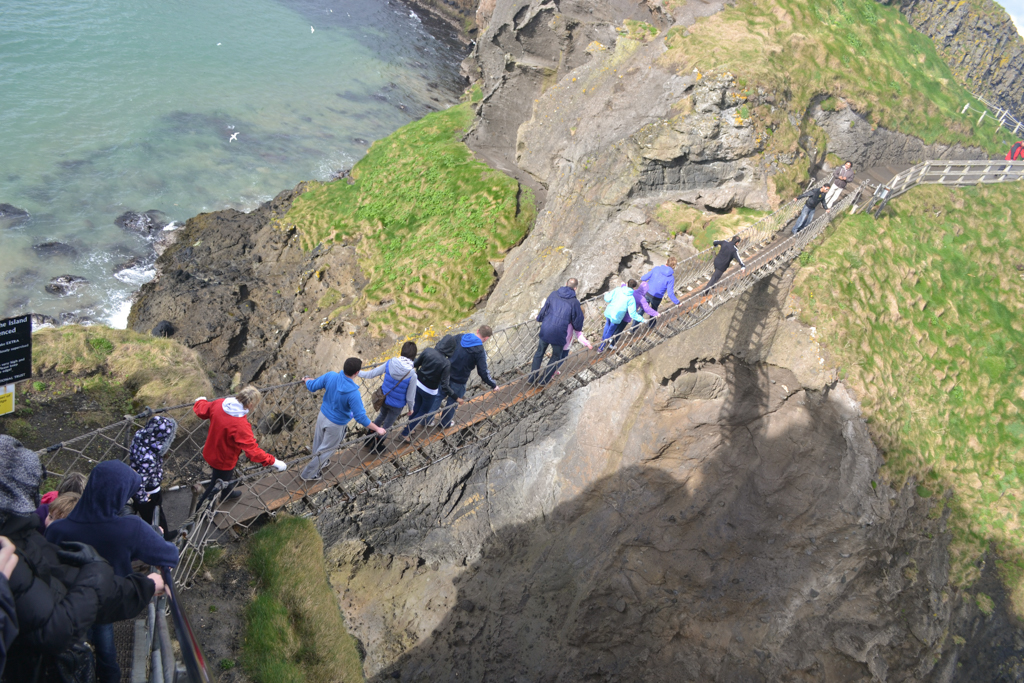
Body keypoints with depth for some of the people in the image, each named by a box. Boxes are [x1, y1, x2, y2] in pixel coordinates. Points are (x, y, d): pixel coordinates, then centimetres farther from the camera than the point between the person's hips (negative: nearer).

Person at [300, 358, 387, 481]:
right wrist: (377, 429, -17)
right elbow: (360, 417, -29)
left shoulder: (330, 376, -23)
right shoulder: (354, 394, -36)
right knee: (326, 449, 21)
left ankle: (319, 463, 59)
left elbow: (312, 386, -7)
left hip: (322, 415, 5)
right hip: (336, 424, -5)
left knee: (319, 442, 30)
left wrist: (306, 379, 17)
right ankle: (308, 474, 40)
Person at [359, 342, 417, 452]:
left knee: (382, 415, 36)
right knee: (386, 426, 23)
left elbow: (371, 373, -8)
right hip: (397, 405, -4)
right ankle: (376, 446, 43)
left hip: (384, 398, 4)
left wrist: (358, 372, 10)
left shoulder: (390, 364, -20)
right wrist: (410, 408, 2)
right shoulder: (412, 375, -30)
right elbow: (410, 396, -18)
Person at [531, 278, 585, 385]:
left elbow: (544, 309, 9)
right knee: (556, 357, 21)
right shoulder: (574, 302, -11)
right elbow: (578, 322, -4)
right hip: (558, 335, -3)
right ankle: (544, 380, 24)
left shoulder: (553, 294, -1)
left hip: (545, 331, 3)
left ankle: (532, 378, 28)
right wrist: (578, 327, 19)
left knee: (539, 353, 23)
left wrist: (539, 318, 29)